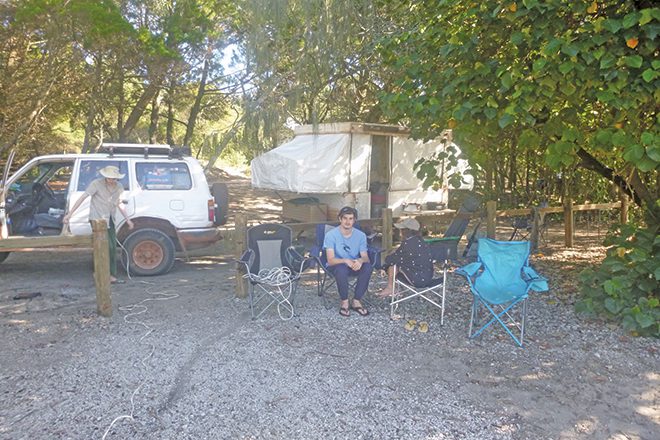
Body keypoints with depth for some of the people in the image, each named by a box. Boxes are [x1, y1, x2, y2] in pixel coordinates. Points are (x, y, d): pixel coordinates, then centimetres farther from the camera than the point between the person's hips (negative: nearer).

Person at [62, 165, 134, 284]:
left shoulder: (119, 187, 4)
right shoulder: (97, 184, -13)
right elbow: (82, 198, -12)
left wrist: (127, 219, 13)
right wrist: (69, 214, -14)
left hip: (109, 220, 6)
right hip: (97, 219, -6)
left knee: (113, 248, 8)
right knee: (107, 247, -12)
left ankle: (112, 276, 17)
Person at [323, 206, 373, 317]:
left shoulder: (360, 235, -5)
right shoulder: (331, 235, -16)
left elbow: (365, 257, -10)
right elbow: (330, 260, -22)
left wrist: (360, 260, -35)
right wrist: (346, 261, -42)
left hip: (354, 265, 3)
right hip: (336, 266, -3)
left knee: (367, 266, -28)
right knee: (342, 268, -38)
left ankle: (356, 301, -17)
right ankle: (344, 302, -16)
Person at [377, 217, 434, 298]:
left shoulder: (408, 243, -19)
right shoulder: (421, 241, 6)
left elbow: (392, 259, -10)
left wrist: (387, 258, 11)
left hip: (418, 279, -9)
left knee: (392, 263, -1)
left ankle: (389, 289, 15)